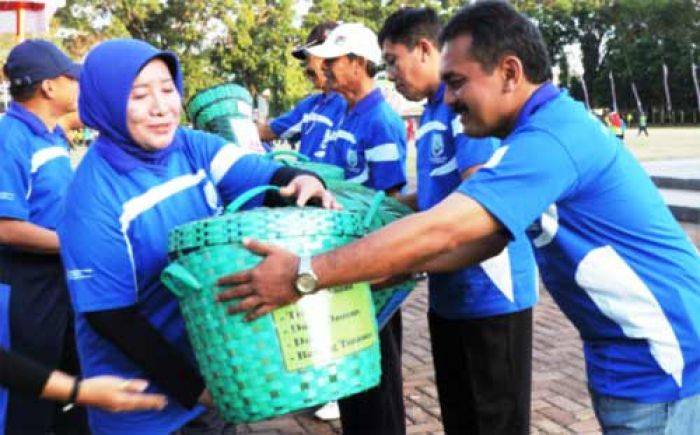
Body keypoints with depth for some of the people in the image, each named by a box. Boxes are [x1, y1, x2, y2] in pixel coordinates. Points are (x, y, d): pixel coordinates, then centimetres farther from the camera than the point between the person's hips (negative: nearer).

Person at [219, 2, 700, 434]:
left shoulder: (552, 137, -25)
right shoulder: (553, 125, 8)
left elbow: (439, 232, -31)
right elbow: (481, 238, 9)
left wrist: (303, 276, -27)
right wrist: (389, 266, 3)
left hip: (660, 362, -9)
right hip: (628, 357, 9)